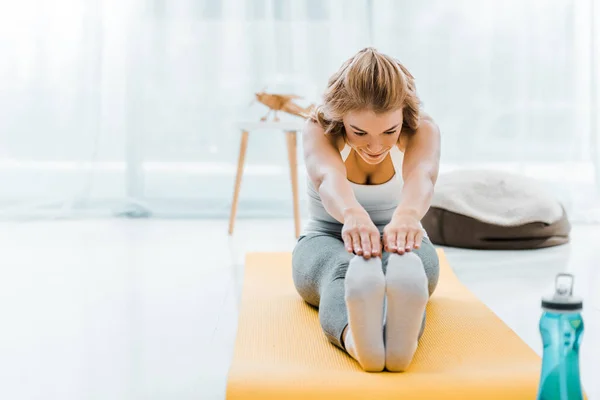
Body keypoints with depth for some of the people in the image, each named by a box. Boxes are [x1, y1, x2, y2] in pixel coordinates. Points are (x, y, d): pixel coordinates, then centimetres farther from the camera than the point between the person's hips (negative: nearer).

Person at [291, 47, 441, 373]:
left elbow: (420, 174, -42)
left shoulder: (422, 130, -18)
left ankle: (403, 335, -73)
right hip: (327, 241, -1)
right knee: (343, 270, -41)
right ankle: (355, 337, -74)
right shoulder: (318, 129, -21)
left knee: (405, 267, -39)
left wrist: (408, 214, -68)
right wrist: (353, 214, -70)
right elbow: (329, 177, -44)